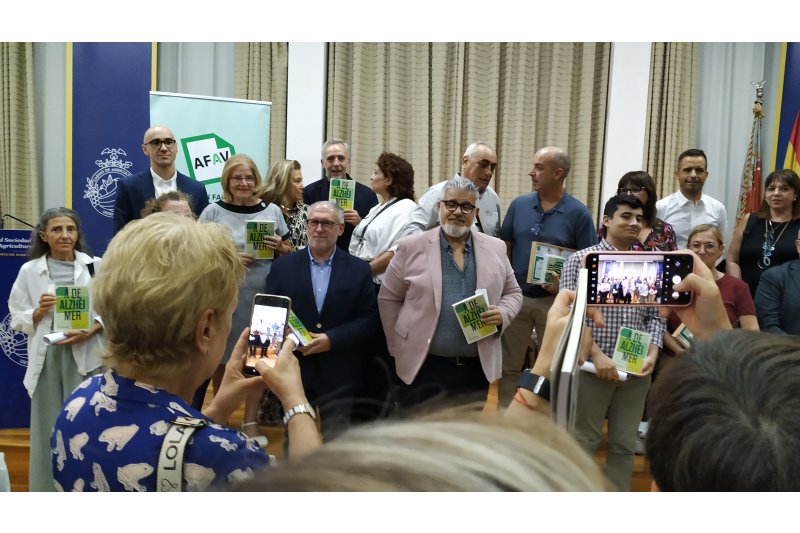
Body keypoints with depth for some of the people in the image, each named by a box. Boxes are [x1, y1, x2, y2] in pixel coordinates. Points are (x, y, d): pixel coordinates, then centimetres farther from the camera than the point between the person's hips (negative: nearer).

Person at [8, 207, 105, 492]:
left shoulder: (95, 266, 1)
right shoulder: (29, 270, 3)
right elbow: (17, 318, 7)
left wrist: (89, 331, -14)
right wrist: (38, 312, -12)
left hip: (86, 355, -1)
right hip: (47, 357, 1)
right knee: (48, 428, 8)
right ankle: (49, 493, 23)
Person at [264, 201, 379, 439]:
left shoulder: (359, 270, 2)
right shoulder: (283, 266, 4)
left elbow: (369, 319, -2)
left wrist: (331, 339, -14)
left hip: (339, 376, 0)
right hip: (293, 372, 1)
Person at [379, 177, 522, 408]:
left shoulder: (495, 249, 6)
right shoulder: (411, 248, -2)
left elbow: (513, 292, 14)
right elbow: (388, 298, 4)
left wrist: (503, 313, -7)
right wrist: (399, 348, 2)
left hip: (478, 368, 3)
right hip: (423, 366, -2)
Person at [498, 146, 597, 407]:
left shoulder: (578, 213, -7)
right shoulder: (518, 205, 2)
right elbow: (505, 247, 8)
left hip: (555, 301, -2)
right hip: (515, 296, 3)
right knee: (509, 366, 11)